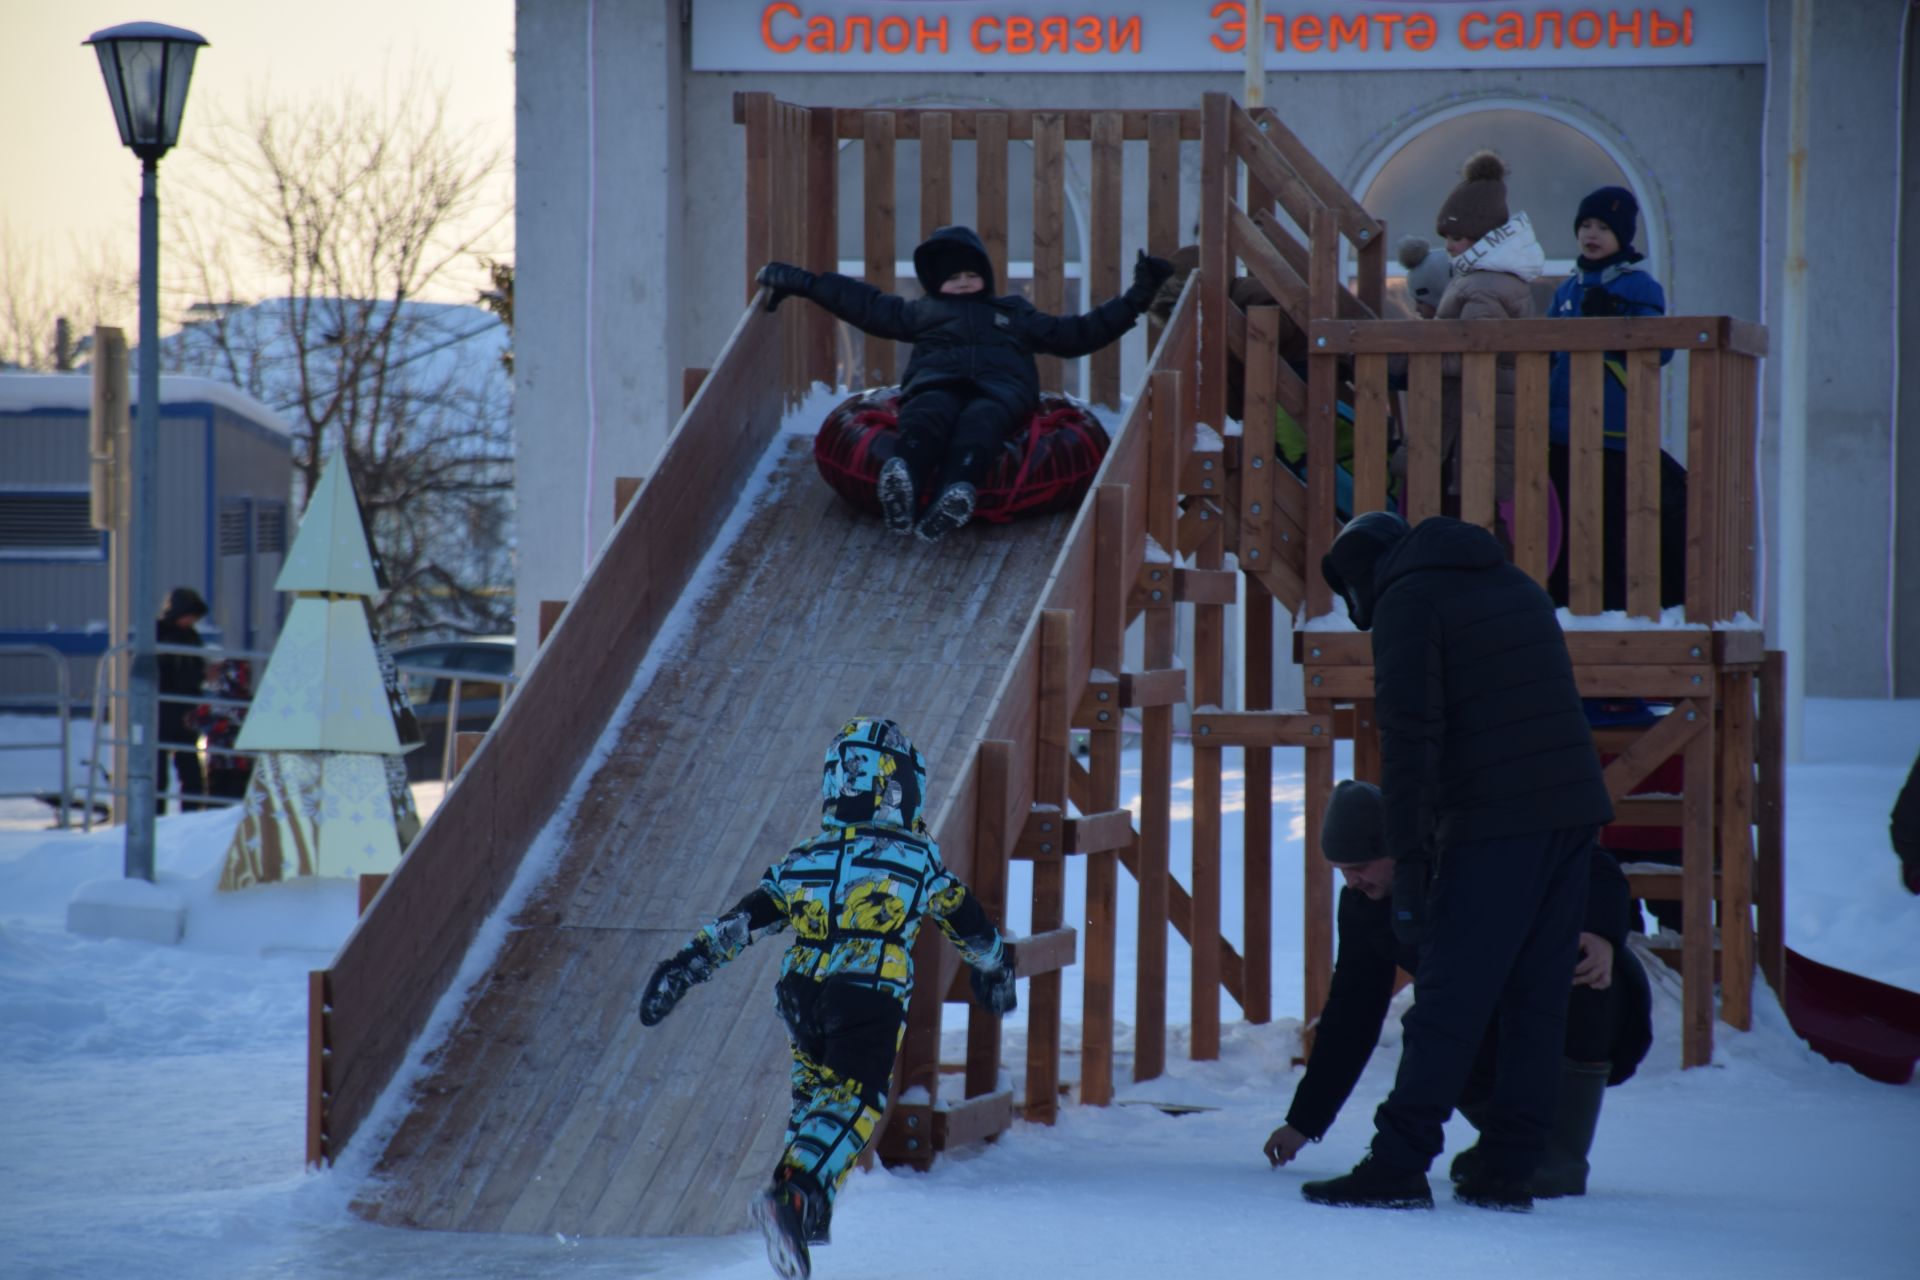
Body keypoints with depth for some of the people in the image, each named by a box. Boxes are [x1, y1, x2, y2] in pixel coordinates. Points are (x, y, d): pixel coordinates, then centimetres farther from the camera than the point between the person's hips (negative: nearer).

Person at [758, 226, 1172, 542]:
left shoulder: (1015, 314, 41)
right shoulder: (922, 312, 39)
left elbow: (1080, 333, 40)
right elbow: (862, 302, 38)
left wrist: (1135, 299, 36)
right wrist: (800, 282, 34)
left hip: (1001, 385, 0)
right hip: (936, 381, 0)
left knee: (980, 419, -40)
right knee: (928, 415, -40)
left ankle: (957, 492, -71)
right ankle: (902, 479, -72)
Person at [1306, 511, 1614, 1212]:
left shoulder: (1407, 600, -2)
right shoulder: (1515, 584, 22)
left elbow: (1410, 734, -13)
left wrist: (1409, 862, -14)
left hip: (1494, 824, -7)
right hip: (1574, 809, 7)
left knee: (1449, 1001, -6)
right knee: (1537, 1001, 8)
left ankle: (1399, 1164, -6)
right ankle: (1506, 1172, 9)